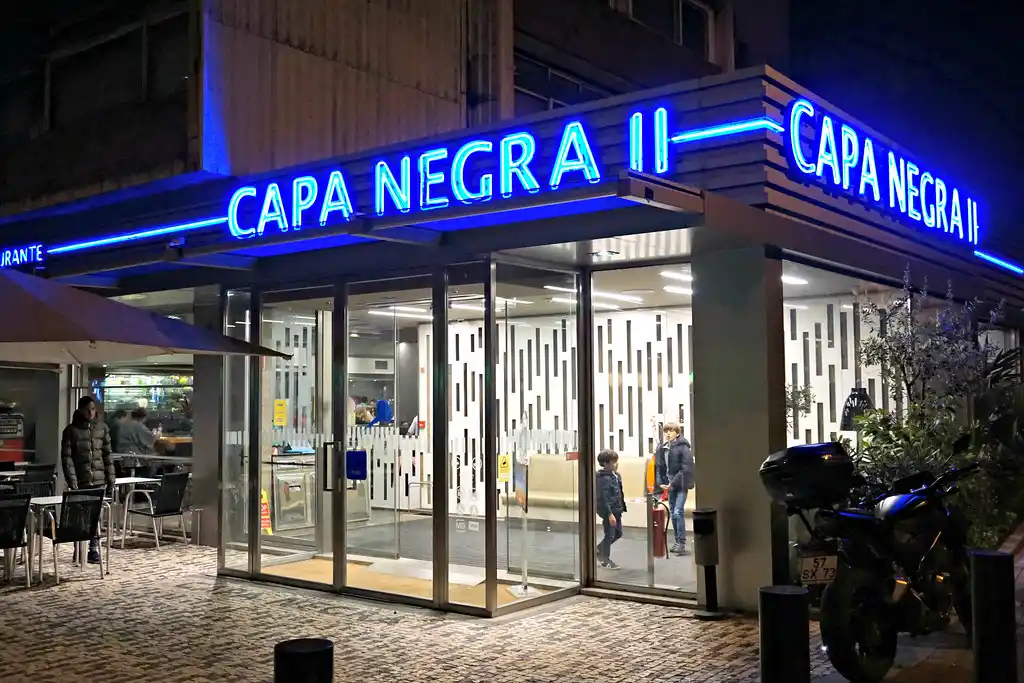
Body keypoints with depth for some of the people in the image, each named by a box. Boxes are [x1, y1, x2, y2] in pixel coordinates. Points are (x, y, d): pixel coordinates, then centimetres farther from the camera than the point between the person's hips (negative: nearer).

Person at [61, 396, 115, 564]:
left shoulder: (102, 428, 6)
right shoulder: (71, 430, -2)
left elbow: (107, 455, 9)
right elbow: (66, 457, -5)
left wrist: (111, 480, 6)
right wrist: (72, 481, -14)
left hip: (99, 480, 2)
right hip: (80, 481, -2)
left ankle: (94, 549, 8)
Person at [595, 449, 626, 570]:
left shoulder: (616, 475, 7)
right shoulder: (604, 479, -21)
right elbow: (604, 498, -22)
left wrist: (622, 507, 16)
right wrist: (610, 514, -23)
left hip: (617, 510, 9)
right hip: (608, 511, -9)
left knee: (618, 533, 18)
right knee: (610, 535, 3)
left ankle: (599, 549, 34)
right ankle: (605, 560, 20)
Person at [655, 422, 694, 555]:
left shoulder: (683, 447, -12)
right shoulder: (662, 448, 6)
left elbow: (686, 468, -16)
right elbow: (658, 466, 8)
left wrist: (673, 483, -18)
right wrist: (661, 482, -5)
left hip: (681, 484, -6)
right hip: (670, 484, 6)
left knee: (678, 513, -12)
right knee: (673, 513, 10)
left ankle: (682, 543, -5)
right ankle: (678, 542, 20)